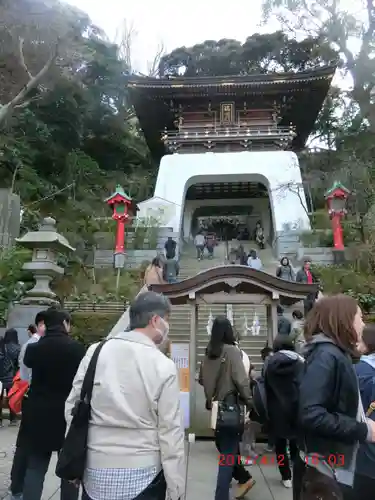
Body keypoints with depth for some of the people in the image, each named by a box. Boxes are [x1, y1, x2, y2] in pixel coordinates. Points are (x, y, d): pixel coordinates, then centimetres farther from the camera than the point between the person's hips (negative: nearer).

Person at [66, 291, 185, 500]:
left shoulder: (95, 352, -5)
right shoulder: (164, 366, -14)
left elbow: (72, 408, 1)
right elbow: (171, 432, -12)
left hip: (96, 472, 3)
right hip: (142, 476, -3)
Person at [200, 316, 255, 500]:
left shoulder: (208, 353, 1)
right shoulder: (232, 350, -14)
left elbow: (203, 379, 9)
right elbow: (241, 380, -17)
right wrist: (250, 403, -7)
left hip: (215, 405, 5)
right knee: (229, 453, 6)